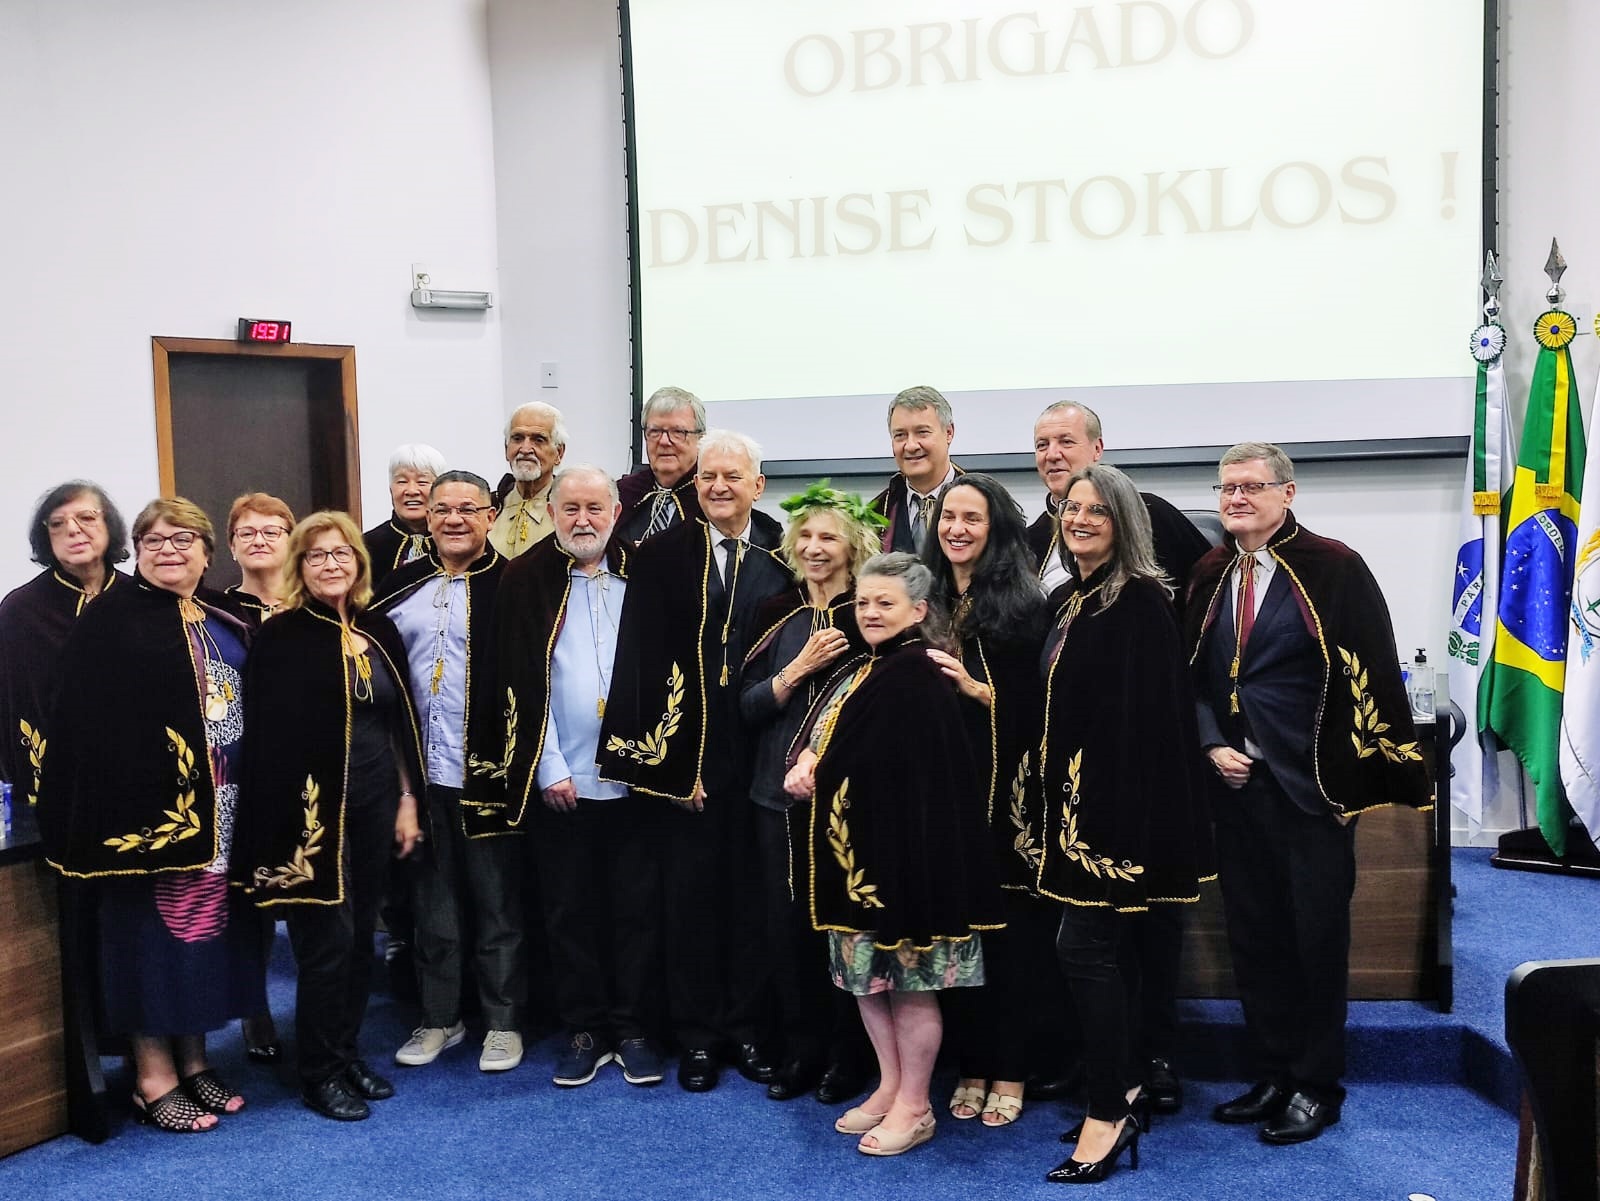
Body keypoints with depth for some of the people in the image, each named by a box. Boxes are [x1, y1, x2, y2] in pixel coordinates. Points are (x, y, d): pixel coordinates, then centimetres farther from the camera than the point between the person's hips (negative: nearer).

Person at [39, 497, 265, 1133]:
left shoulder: (227, 626, 13)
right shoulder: (109, 620, -5)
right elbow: (84, 724, -11)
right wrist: (119, 809, -18)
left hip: (218, 808, 6)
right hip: (145, 803, -6)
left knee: (208, 921, 12)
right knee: (154, 926, 1)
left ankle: (193, 1060, 25)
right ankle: (153, 1077, 14)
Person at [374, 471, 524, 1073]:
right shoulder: (401, 585, 9)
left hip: (487, 770, -4)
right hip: (421, 772, 4)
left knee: (496, 902, 6)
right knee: (432, 900, 14)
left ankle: (503, 1021, 21)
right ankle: (439, 1017, 28)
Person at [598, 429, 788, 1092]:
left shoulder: (785, 554, 4)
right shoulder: (661, 555, 1)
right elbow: (642, 658, -4)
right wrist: (661, 752, -12)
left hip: (760, 752, 1)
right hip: (684, 750, -1)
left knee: (753, 888, 9)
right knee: (690, 888, 7)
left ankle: (749, 1027, 23)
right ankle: (697, 1034, 20)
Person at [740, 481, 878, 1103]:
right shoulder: (777, 612, 7)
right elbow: (748, 706, 3)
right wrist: (801, 667, -12)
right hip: (779, 791, 4)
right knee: (786, 923, 7)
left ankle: (847, 1053, 21)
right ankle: (801, 1048, 23)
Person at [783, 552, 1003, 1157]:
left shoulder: (919, 676, -16)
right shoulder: (857, 671, 14)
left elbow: (878, 764, -20)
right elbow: (818, 731, 10)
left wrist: (815, 770, -5)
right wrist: (807, 761, -12)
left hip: (902, 849, -9)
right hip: (854, 848, 9)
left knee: (909, 979, 3)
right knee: (867, 974, 16)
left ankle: (913, 1108, 16)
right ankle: (889, 1088, 31)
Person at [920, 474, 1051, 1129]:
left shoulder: (1022, 604, -4)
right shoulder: (927, 599, 10)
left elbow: (1039, 704, -7)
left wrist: (977, 689, -18)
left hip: (1005, 791, -4)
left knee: (1010, 930, 2)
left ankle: (1009, 1072, 15)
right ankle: (970, 1066, 20)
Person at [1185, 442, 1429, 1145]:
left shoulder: (1333, 569, -7)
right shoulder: (1209, 577, 8)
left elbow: (1373, 672, -8)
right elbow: (1192, 674, 13)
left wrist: (1373, 769, -11)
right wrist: (1213, 744, -1)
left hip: (1312, 785, -5)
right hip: (1237, 782, 5)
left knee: (1316, 934, 5)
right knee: (1252, 931, 11)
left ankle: (1317, 1086, 19)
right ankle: (1271, 1077, 25)